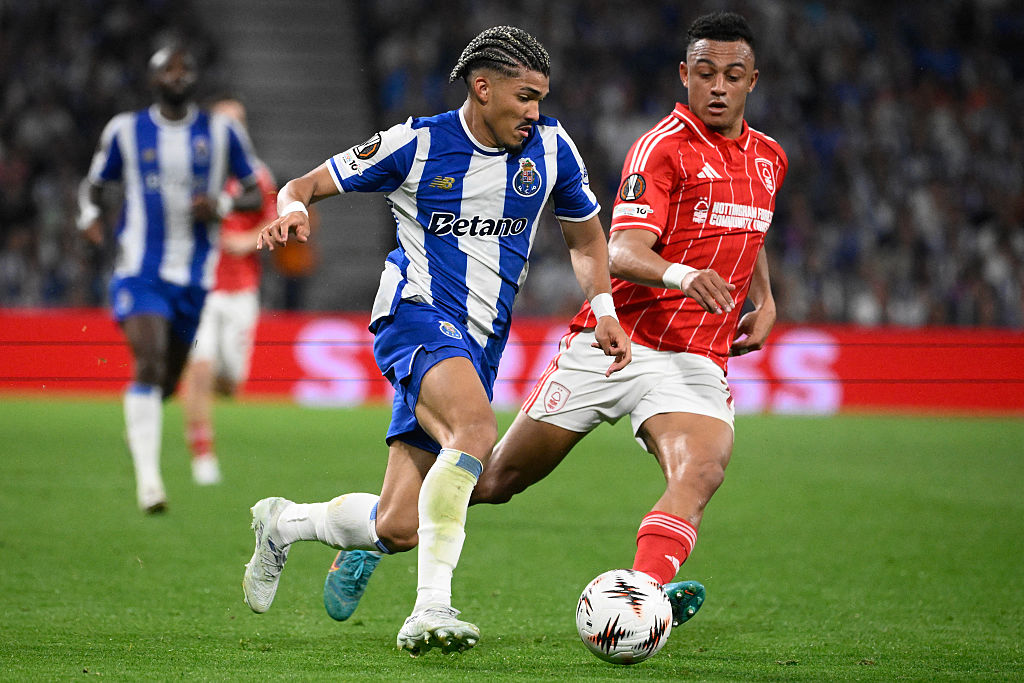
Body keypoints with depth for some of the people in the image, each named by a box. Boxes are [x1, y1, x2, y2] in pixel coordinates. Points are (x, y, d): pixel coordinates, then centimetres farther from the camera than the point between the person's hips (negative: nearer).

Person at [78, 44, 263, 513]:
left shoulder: (221, 133, 4)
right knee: (149, 361, -22)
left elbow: (255, 193, 10)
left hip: (194, 275, 2)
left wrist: (222, 206, -11)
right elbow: (93, 184, 14)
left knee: (169, 379, 11)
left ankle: (136, 424, 46)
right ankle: (147, 475, -27)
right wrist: (88, 215, -9)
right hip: (140, 271, -2)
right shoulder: (125, 131, 3)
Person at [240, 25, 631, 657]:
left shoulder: (551, 148, 5)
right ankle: (431, 609, -37)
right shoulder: (417, 144, -6)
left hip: (479, 344, 5)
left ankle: (284, 522, 30)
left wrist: (603, 309, 4)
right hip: (417, 315, -5)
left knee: (399, 528, 0)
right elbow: (304, 186, 0)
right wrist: (292, 210, -23)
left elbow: (586, 235, 20)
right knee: (476, 428, -37)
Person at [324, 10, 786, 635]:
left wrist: (764, 299, 17)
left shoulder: (769, 157, 12)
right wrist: (681, 275, -44)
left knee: (702, 473, -28)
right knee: (502, 476, 6)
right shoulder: (664, 147, -10)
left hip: (697, 362, 4)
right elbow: (623, 252, -23)